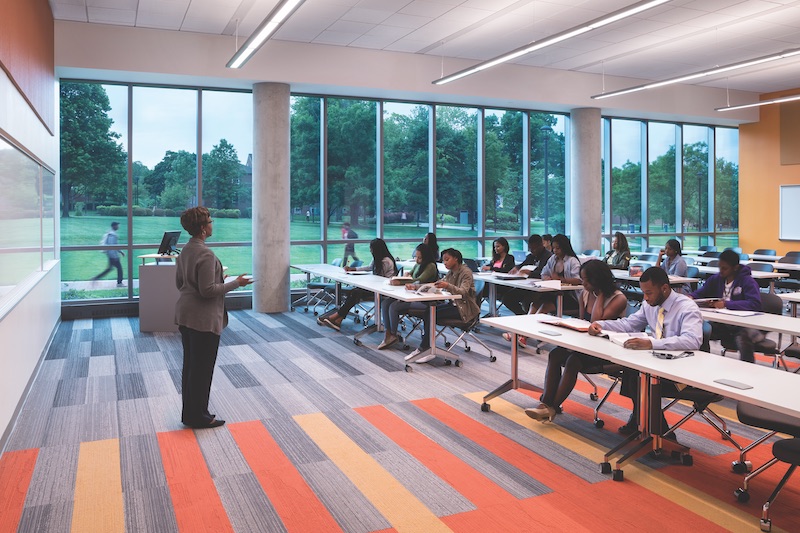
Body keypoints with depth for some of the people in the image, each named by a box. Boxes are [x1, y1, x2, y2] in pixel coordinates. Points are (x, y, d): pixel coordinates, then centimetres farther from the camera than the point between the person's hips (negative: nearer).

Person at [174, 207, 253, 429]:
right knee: (203, 369, 1)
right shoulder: (206, 254, -20)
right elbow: (208, 290, -22)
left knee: (190, 366, 16)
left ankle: (189, 413, 26)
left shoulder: (185, 251, 9)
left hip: (185, 316, 10)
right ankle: (199, 417, 11)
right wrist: (235, 283, -11)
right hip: (203, 319, -10)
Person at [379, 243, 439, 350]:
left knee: (394, 306, -24)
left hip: (424, 300, -9)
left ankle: (393, 335, -4)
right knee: (385, 302, -9)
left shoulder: (431, 266, -8)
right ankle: (387, 334, -13)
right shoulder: (417, 265, 18)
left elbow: (420, 280, -20)